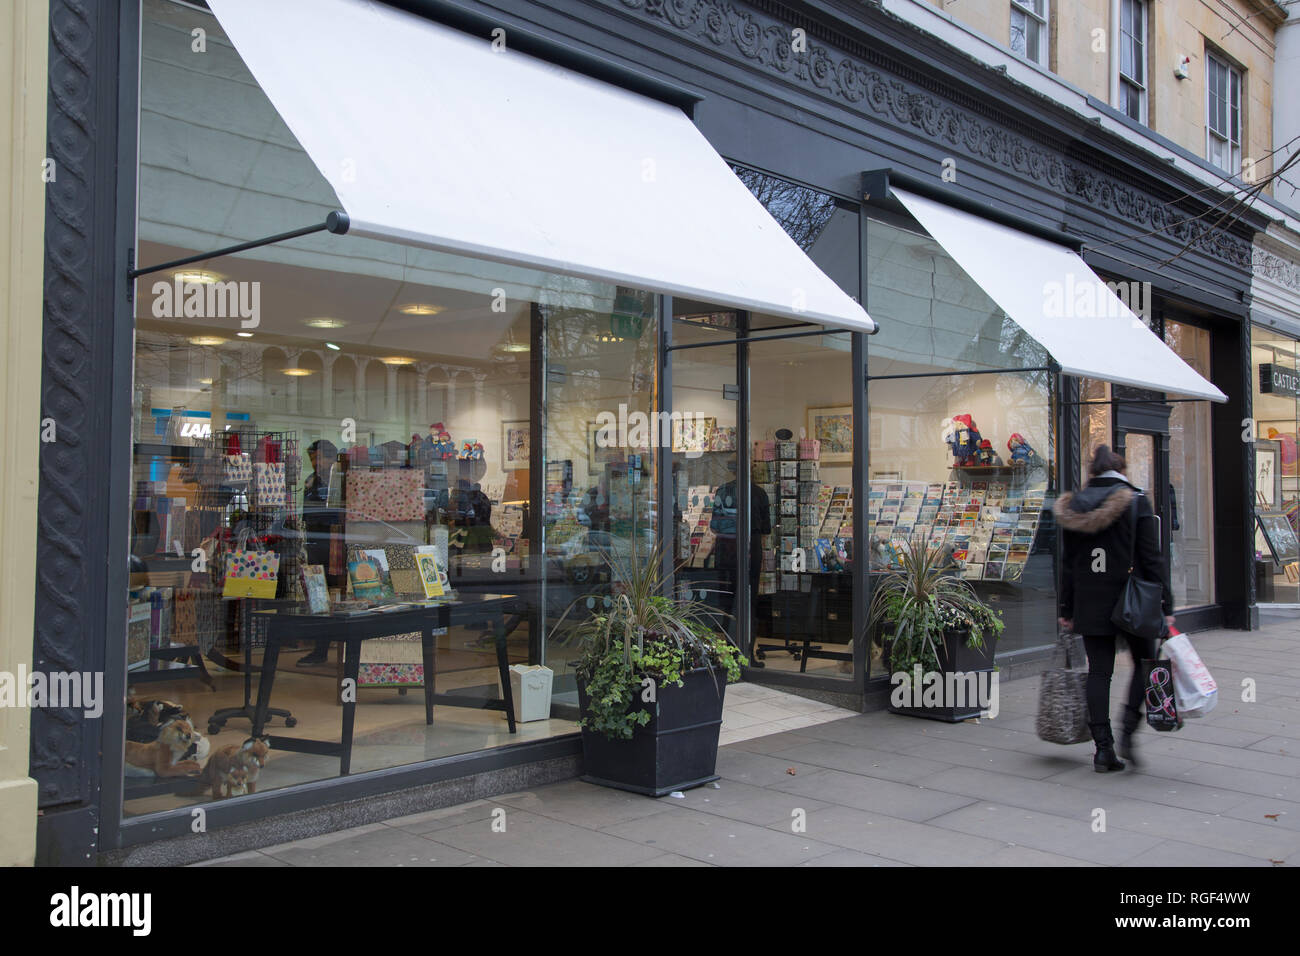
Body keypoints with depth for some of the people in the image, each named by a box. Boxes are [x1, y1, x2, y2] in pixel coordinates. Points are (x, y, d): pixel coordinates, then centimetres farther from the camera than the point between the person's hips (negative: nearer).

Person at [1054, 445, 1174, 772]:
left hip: (1090, 603, 3)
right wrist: (1165, 606, -6)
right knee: (1144, 664, 14)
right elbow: (1152, 558, -9)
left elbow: (1069, 564, 7)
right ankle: (1127, 733, -1)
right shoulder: (1136, 502, -6)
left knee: (1099, 671, 7)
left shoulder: (1074, 506, 5)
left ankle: (1103, 748, 7)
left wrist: (1067, 610, 13)